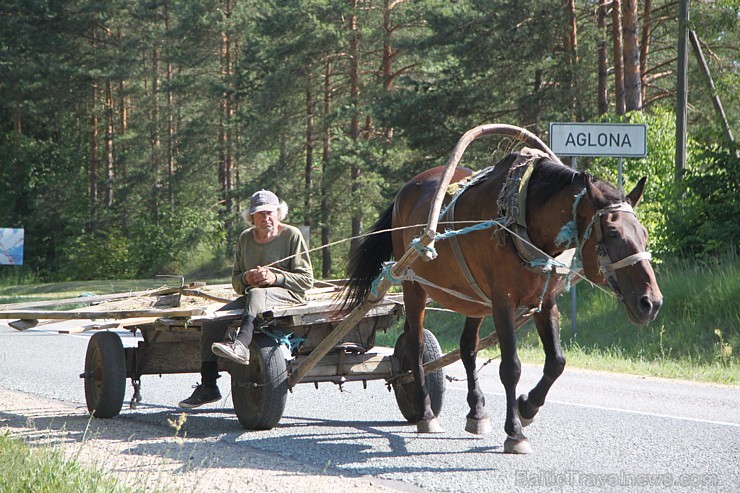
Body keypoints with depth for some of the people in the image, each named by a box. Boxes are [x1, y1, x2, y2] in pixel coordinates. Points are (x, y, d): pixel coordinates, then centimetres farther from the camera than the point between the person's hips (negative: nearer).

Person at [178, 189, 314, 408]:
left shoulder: (292, 235, -1)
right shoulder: (245, 238, 13)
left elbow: (306, 280, -4)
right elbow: (235, 281, 18)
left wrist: (276, 278, -19)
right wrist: (246, 278, -7)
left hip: (289, 295, -6)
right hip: (251, 298, 6)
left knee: (256, 294, -39)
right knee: (212, 320, -16)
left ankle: (241, 345, -65)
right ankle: (208, 386, -13)